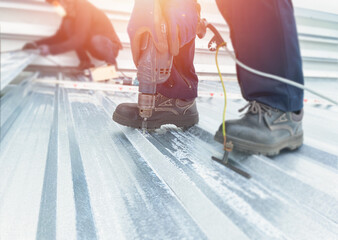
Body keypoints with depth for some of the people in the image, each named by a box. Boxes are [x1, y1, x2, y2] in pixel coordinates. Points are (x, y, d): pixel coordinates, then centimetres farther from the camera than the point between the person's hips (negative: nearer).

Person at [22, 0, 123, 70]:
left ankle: (112, 65, -9)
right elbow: (60, 36, 6)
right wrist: (37, 44, -5)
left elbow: (79, 39, -30)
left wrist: (51, 49, -30)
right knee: (67, 23, -10)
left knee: (96, 40, -40)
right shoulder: (68, 14, 1)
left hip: (110, 47, -6)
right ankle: (85, 62, -3)